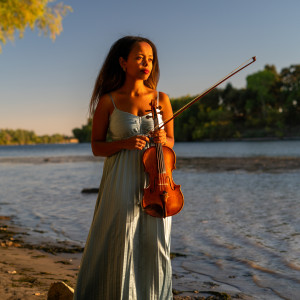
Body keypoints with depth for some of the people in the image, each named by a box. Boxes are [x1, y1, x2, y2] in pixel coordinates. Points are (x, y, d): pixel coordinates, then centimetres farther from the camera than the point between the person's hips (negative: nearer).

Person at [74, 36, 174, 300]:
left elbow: (171, 141, 12)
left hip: (154, 181, 2)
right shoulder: (108, 101, -1)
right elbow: (97, 147, 1)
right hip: (121, 183, -2)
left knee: (155, 247, 3)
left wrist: (163, 139, -11)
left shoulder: (161, 99, 5)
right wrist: (126, 143, -16)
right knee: (122, 246, -1)